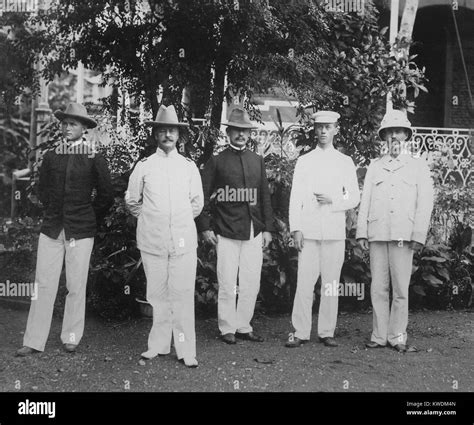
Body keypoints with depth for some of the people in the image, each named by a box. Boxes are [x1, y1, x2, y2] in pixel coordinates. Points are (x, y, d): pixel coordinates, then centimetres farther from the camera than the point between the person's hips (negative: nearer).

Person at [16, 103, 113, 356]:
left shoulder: (94, 159, -1)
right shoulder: (50, 156, 7)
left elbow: (106, 195, 5)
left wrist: (90, 218, 9)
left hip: (81, 231, -2)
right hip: (51, 229, 2)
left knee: (76, 287, 3)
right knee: (43, 284, 1)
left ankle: (71, 338, 17)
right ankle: (34, 341, 6)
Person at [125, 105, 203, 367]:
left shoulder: (189, 166, 7)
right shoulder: (144, 165, 5)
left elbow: (197, 203, 17)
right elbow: (131, 200, 15)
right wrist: (149, 219, 13)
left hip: (183, 240, 0)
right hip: (152, 241, 0)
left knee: (183, 295, -2)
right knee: (157, 294, 6)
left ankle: (186, 350, 3)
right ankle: (158, 345, 17)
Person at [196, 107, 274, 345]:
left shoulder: (257, 161, 14)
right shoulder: (217, 161, 1)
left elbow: (265, 196, 15)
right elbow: (203, 196, 1)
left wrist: (267, 228, 10)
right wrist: (205, 227, -4)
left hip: (254, 232, 4)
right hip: (226, 232, -4)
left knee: (251, 284, 6)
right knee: (227, 285, 0)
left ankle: (243, 326, 19)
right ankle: (227, 329, 12)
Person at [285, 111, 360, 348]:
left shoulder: (345, 163, 10)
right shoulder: (304, 161, 9)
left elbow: (354, 198, 8)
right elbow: (295, 197, 5)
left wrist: (332, 201, -10)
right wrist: (296, 229, -4)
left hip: (335, 231, 1)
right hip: (308, 230, -1)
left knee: (331, 283, 2)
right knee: (304, 282, -4)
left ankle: (326, 332, 11)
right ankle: (300, 332, 2)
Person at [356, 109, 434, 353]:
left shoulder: (418, 166, 11)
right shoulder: (375, 166, 17)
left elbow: (425, 203, 4)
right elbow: (365, 201, 14)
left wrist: (418, 236, -6)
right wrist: (361, 233, 4)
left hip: (403, 235, -2)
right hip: (377, 235, 2)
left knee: (401, 289, -2)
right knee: (378, 288, 2)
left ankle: (397, 337, 7)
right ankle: (379, 336, 8)